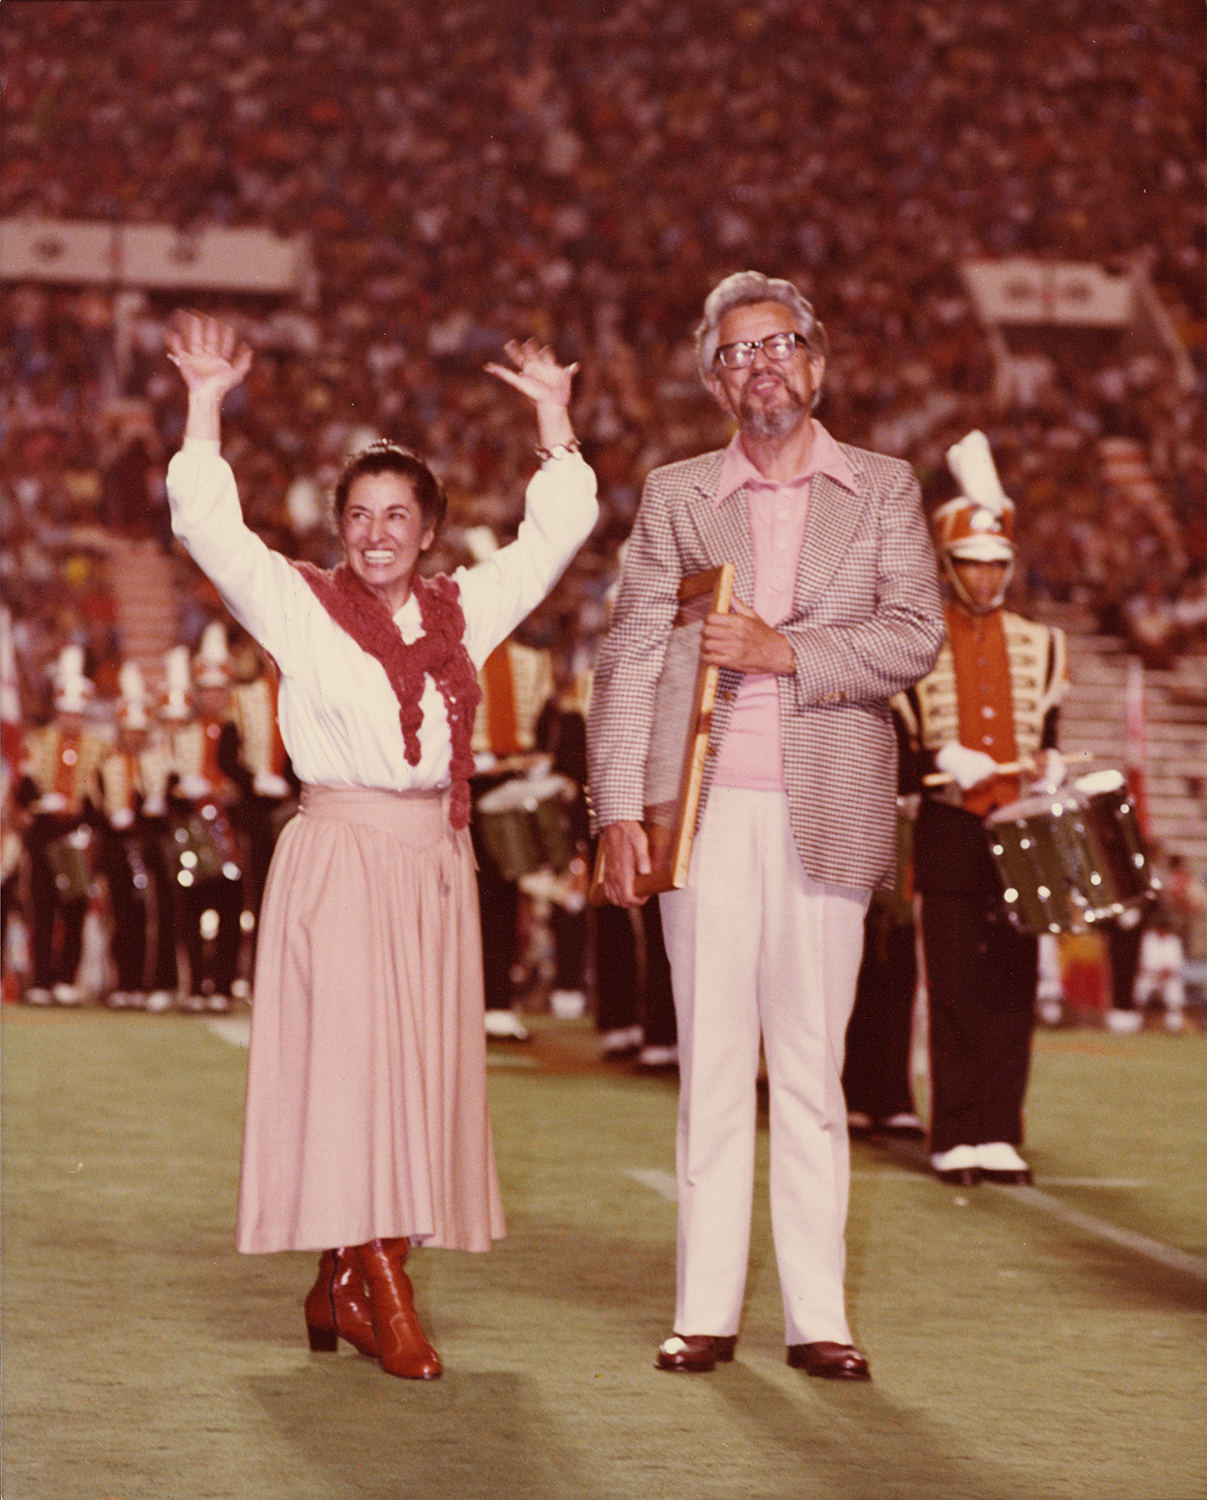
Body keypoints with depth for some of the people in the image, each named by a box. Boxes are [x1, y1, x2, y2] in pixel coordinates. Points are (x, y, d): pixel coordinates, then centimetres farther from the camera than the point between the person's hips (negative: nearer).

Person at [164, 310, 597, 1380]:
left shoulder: (463, 611, 12)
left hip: (437, 859, 5)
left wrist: (553, 411, 14)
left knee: (423, 1066, 3)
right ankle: (384, 1293, -8)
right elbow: (207, 525, -8)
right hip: (340, 851, -4)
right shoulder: (300, 605, 2)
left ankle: (341, 1287, 11)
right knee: (349, 1056, -9)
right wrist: (206, 406, -12)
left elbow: (558, 528, 17)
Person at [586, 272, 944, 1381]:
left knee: (812, 1069, 1)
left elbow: (916, 637, -2)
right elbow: (631, 658, 6)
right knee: (712, 1062, 1)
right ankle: (708, 1310, 6)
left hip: (824, 816, -1)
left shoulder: (883, 490, 9)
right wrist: (620, 809, -4)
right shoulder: (676, 496, 11)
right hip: (704, 812, 1)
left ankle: (817, 1317, 5)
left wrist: (783, 649, -13)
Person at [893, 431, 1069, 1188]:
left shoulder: (1039, 645, 11)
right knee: (955, 989, -2)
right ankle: (955, 1138, 3)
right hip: (950, 834, -3)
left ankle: (1000, 1134, 7)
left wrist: (1051, 768, -4)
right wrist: (941, 764, -18)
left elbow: (1048, 732, 17)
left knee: (1013, 987, 2)